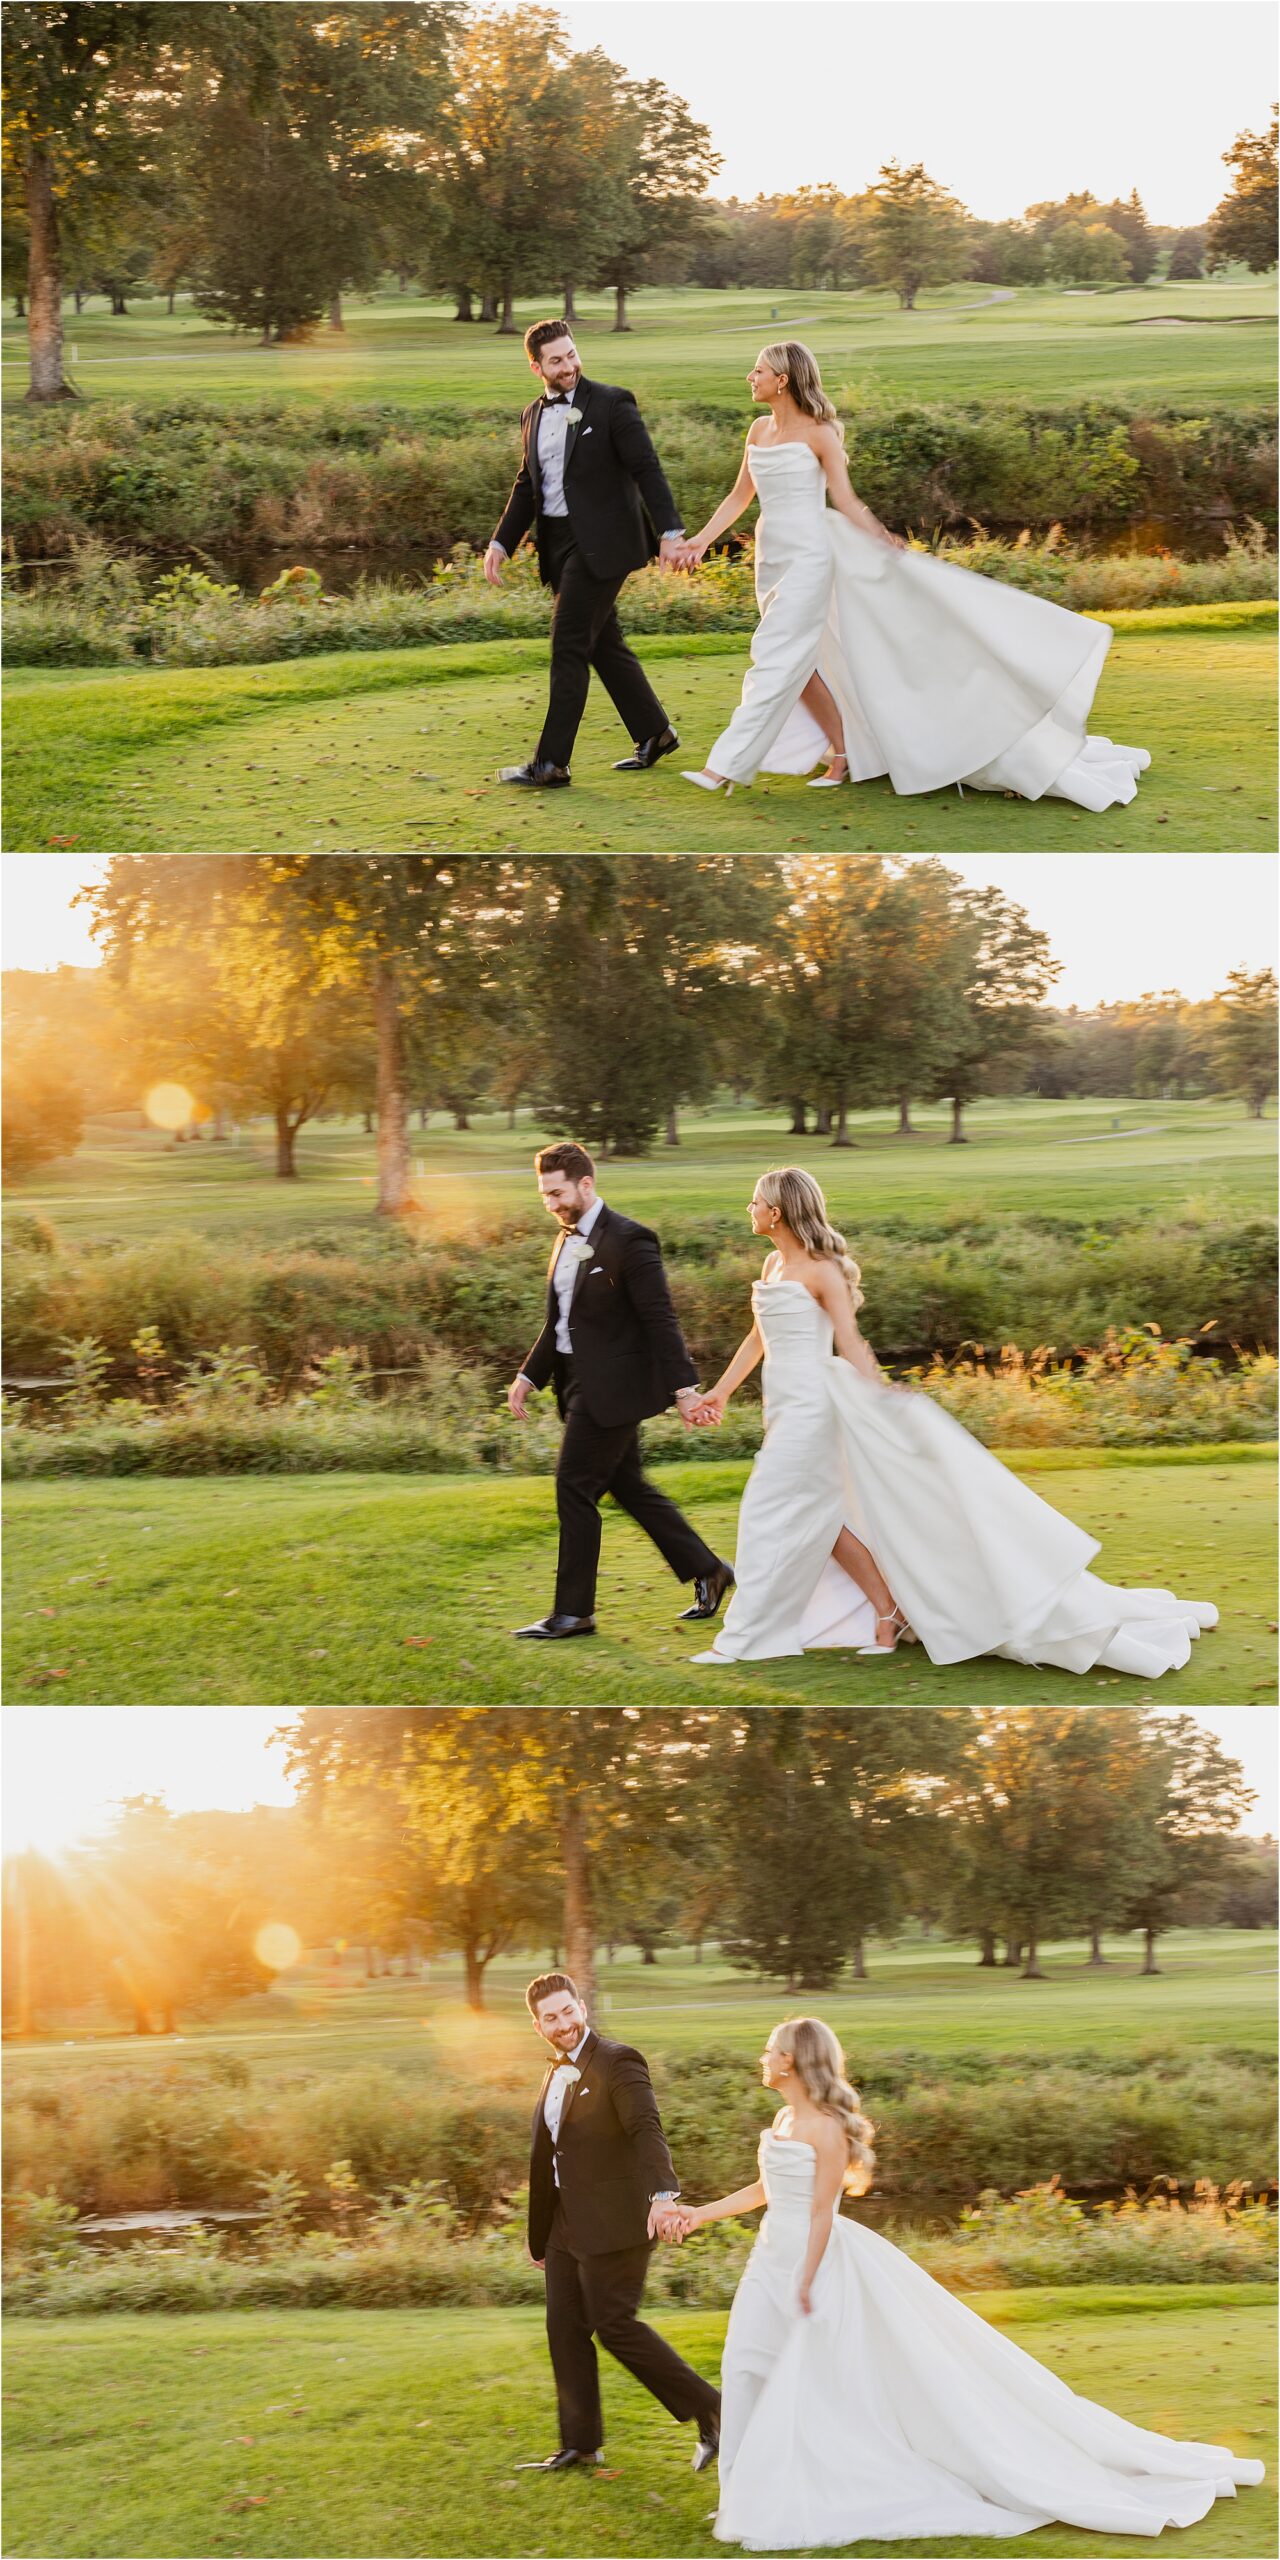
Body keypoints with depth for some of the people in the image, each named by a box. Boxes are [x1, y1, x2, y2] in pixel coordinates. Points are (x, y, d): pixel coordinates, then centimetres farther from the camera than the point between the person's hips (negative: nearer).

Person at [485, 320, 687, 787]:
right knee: (604, 645, 14)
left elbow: (646, 468, -11)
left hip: (599, 542, -7)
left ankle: (552, 762, -9)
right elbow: (527, 486, 20)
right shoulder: (534, 416, 13)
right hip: (558, 544, 7)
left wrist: (669, 532, -19)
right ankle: (654, 734, 28)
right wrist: (501, 543, 10)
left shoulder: (611, 403, -7)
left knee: (569, 647, -10)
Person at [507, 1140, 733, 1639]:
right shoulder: (567, 1239, 12)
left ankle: (573, 1612, -1)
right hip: (582, 1386, 9)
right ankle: (707, 1571, 26)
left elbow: (660, 1319, -16)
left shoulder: (628, 1241, -15)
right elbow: (558, 1321, 19)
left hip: (612, 1388, -9)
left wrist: (682, 1387, -18)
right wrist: (529, 1376, 12)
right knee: (630, 1488, 15)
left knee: (575, 1489, -7)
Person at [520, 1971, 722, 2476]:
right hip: (565, 2226, 9)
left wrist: (663, 2194, -42)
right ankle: (579, 2443, 17)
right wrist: (538, 2235, 25)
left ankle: (708, 2410, 3)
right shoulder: (556, 2074, 15)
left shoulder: (617, 2063, -12)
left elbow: (647, 2129, -26)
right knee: (565, 2329, 9)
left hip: (612, 2224, -9)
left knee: (615, 2324, -8)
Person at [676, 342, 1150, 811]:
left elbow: (845, 502, -7)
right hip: (772, 558, 7)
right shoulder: (759, 431, 9)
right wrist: (701, 539, 6)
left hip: (807, 557, -7)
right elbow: (739, 497, 15)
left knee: (777, 658, -11)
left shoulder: (818, 433, -9)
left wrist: (889, 544, -14)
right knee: (798, 662, 9)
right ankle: (842, 755, 21)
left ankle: (725, 767, -17)